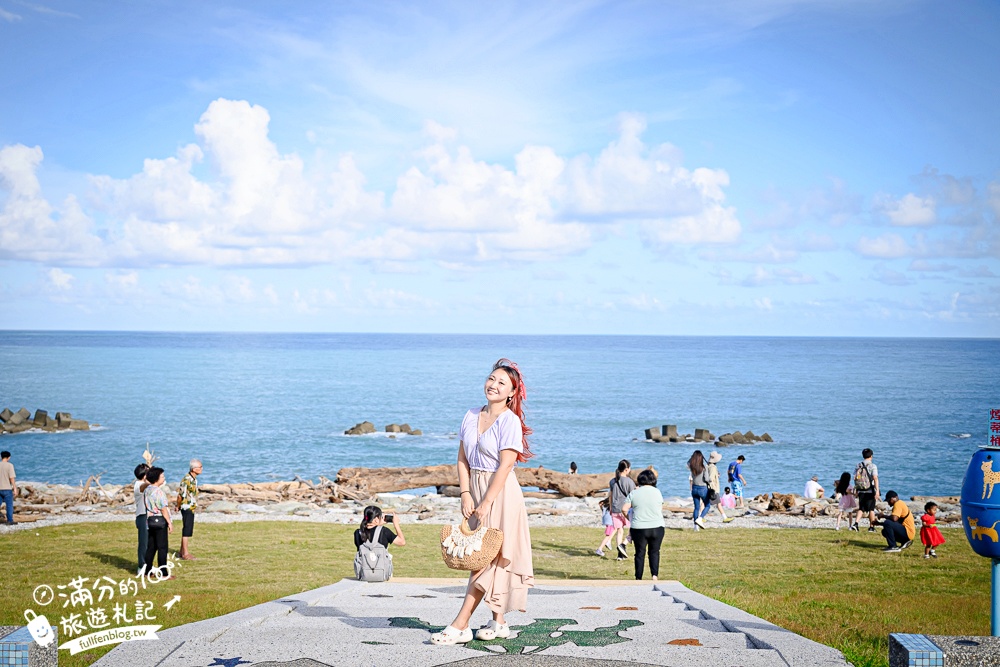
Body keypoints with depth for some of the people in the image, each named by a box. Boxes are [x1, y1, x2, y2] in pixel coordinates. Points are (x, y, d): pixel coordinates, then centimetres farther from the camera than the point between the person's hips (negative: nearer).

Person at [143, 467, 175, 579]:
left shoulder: (146, 490, 10)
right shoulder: (158, 491, -17)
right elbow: (163, 509, -17)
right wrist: (170, 523, -13)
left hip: (150, 519, 8)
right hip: (160, 520, -8)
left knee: (151, 547, 13)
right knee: (162, 547, -4)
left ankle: (147, 571, 17)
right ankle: (164, 573, -3)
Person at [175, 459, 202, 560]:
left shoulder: (194, 479, 9)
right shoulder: (187, 480, -21)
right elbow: (180, 495, -18)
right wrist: (178, 506, -5)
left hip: (191, 508, 9)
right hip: (187, 508, -9)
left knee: (186, 530, 14)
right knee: (186, 531, -6)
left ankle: (182, 552, 22)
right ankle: (185, 553, -2)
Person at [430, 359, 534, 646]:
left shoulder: (510, 421, -11)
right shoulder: (471, 416, 8)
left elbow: (505, 466, -16)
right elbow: (462, 460, 8)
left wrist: (486, 503, -17)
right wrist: (465, 494, -4)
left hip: (500, 492, -7)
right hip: (475, 488, 7)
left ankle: (460, 625, -10)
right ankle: (498, 622, 17)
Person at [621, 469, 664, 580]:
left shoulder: (634, 493, -3)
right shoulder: (657, 492, -1)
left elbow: (624, 509, -5)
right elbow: (661, 508, 9)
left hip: (639, 529, 0)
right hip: (657, 528, 0)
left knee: (640, 553, 9)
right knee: (654, 552, 12)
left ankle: (638, 578, 12)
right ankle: (654, 575, -2)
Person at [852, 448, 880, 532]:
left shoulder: (858, 466, 5)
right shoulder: (872, 466, -8)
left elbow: (855, 478, 8)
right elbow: (875, 478, -17)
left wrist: (856, 490, 18)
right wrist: (877, 491, -19)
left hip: (861, 491, 4)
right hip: (870, 491, -4)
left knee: (861, 509, 9)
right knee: (871, 509, 8)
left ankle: (856, 523, -10)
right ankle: (871, 527, 12)